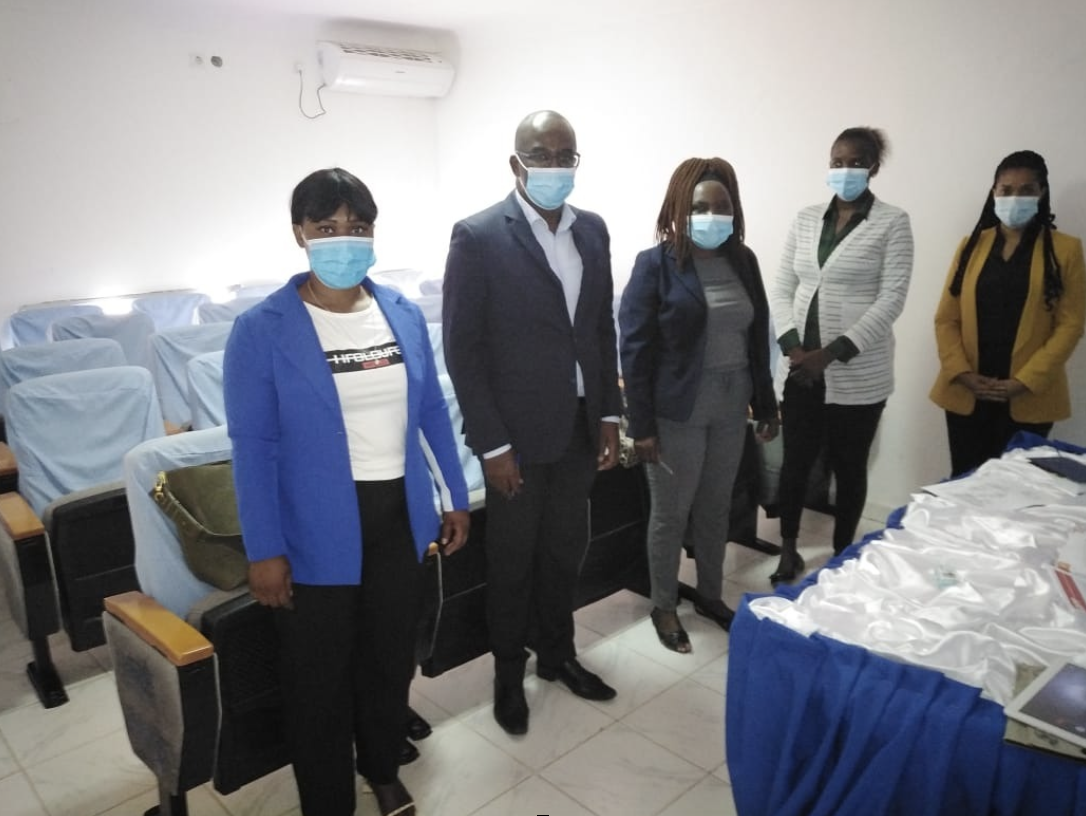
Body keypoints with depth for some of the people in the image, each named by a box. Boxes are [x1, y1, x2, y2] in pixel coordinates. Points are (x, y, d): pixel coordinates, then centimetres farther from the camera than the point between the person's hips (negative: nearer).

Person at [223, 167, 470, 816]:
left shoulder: (404, 313, 0)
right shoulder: (263, 330, -12)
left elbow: (432, 410, 8)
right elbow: (252, 445, -11)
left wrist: (456, 496, 9)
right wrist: (264, 549, -11)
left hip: (399, 515, 4)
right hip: (319, 529, -4)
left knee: (392, 656, 21)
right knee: (320, 676, 13)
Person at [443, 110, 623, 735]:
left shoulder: (593, 230, 5)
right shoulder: (478, 236, -12)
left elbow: (604, 328, 10)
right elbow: (462, 348, -13)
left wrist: (610, 414, 6)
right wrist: (491, 443, -15)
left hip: (580, 425, 5)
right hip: (517, 430, -5)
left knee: (566, 549, 19)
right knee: (513, 559, 12)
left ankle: (558, 653, 41)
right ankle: (509, 672, 33)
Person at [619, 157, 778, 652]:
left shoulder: (743, 260, 5)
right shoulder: (656, 264, -10)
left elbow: (758, 336, 11)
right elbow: (635, 349, -12)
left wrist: (766, 404, 10)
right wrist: (641, 425, -15)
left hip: (730, 408, 5)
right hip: (677, 411, -5)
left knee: (716, 508, 17)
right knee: (670, 514, 8)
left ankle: (710, 595, 36)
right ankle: (663, 606, 27)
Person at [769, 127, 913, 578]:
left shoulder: (892, 222, -3)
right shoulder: (806, 218, 9)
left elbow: (891, 300, -10)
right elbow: (782, 289, 7)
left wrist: (833, 352, -18)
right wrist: (792, 344, -9)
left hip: (857, 372, -3)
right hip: (800, 367, 3)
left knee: (848, 465, 9)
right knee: (795, 460, 9)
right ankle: (788, 550, 26)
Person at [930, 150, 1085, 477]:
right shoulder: (971, 245, 8)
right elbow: (946, 318, 4)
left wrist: (1025, 382, -13)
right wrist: (963, 374, -9)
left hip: (1028, 399, -2)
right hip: (966, 394, 2)